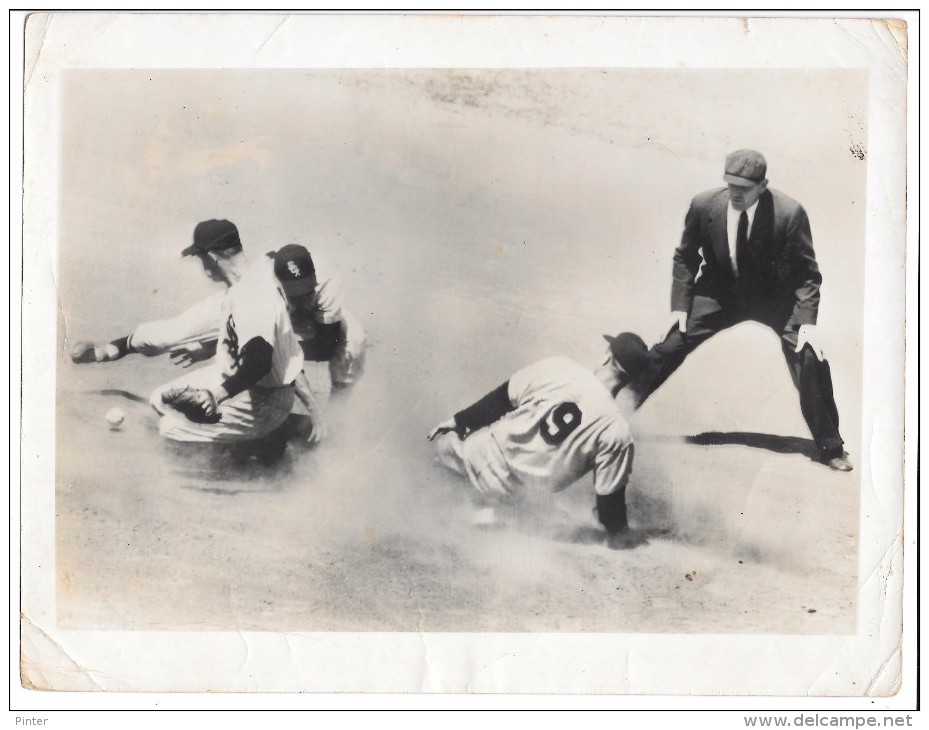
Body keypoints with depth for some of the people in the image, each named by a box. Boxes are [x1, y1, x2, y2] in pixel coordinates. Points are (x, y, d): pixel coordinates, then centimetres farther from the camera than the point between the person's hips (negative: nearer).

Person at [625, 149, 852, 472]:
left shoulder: (789, 213, -24)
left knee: (811, 359, -15)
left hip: (774, 296, -1)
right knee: (669, 348, -5)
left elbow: (807, 272, -13)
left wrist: (808, 321, -23)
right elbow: (685, 257, -1)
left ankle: (831, 447, 4)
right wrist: (680, 305, -8)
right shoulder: (704, 205, -18)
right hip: (720, 292, 2)